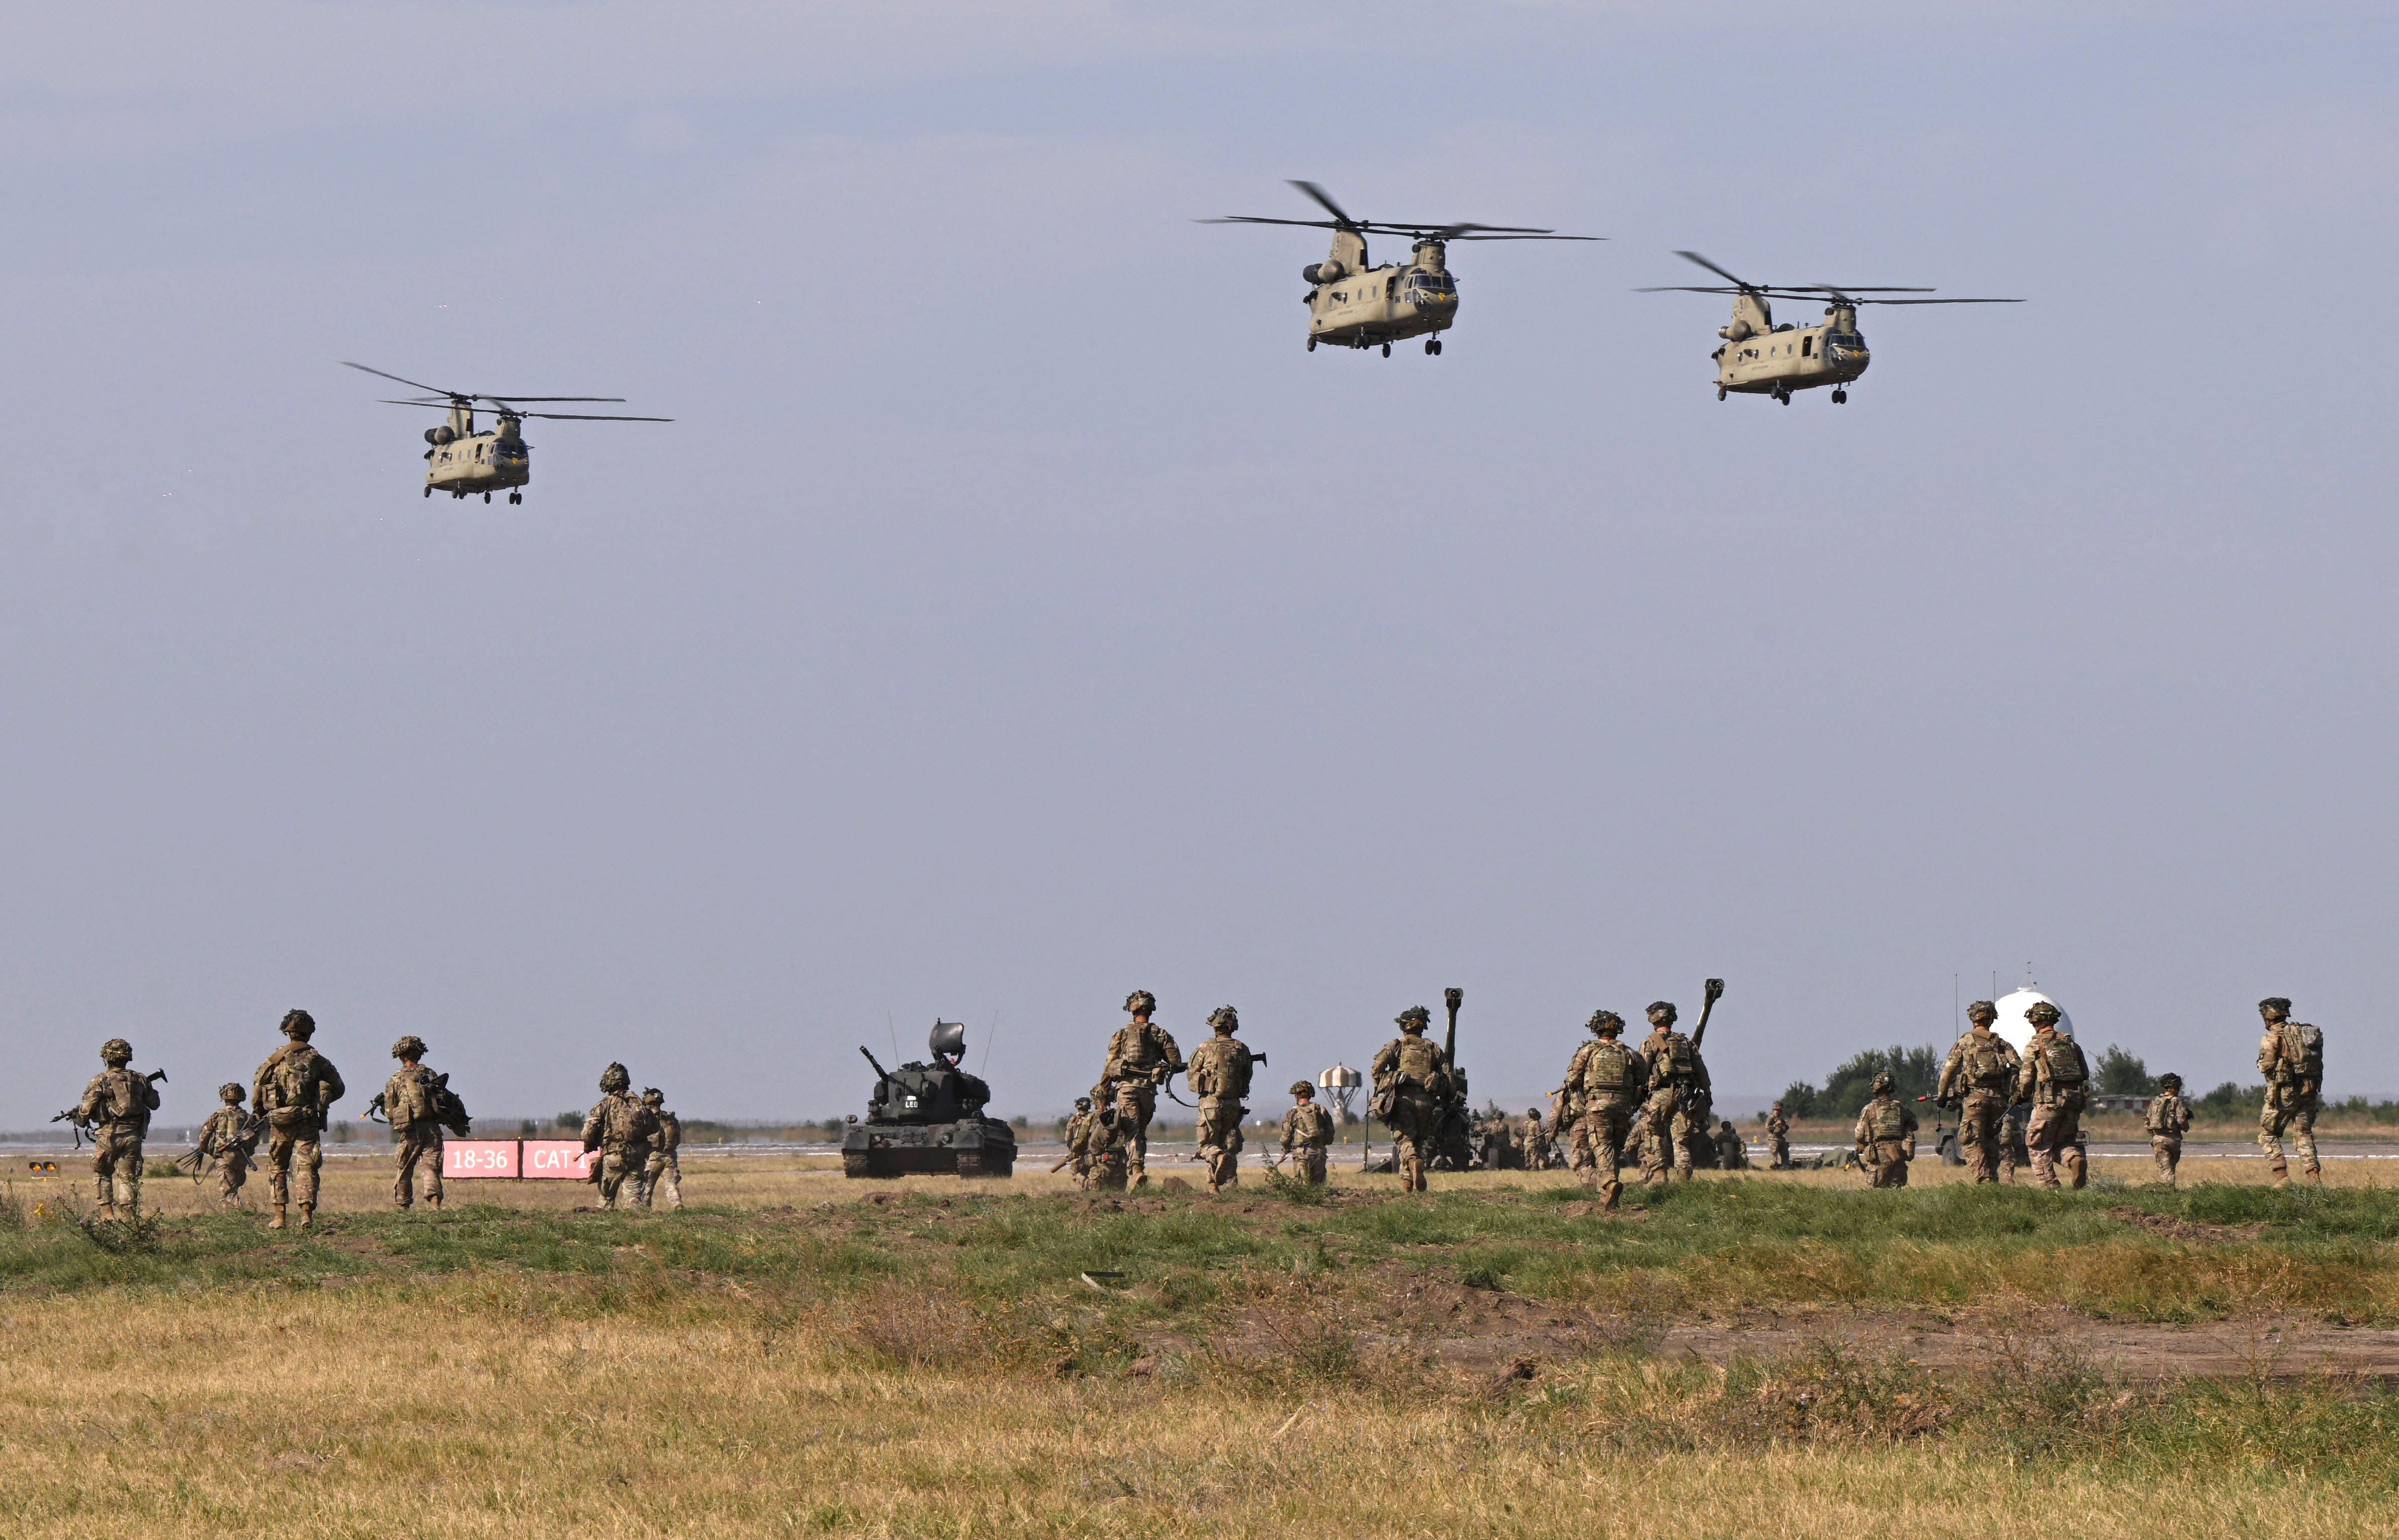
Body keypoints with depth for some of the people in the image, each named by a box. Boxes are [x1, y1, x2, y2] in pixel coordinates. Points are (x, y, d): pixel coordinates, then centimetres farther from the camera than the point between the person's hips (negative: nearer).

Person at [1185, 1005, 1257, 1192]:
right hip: (1234, 1104, 3)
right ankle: (1229, 1186, 5)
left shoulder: (1206, 1048, -5)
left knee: (1208, 1144, 3)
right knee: (1230, 1146, 11)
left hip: (1211, 1102, -3)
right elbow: (1247, 1076, 13)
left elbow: (1191, 1074, 5)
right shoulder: (1242, 1049, 2)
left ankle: (1218, 1157, -30)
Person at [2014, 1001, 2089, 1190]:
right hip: (2074, 1101, 5)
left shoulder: (2035, 1045, -1)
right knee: (2064, 1141, 15)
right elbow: (2085, 1074, 14)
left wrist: (2021, 1096, 17)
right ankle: (2075, 1159, -17)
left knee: (2039, 1146, 6)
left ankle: (2048, 1183, -3)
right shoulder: (2071, 1044, 14)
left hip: (2048, 1101, -5)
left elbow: (2026, 1078, -2)